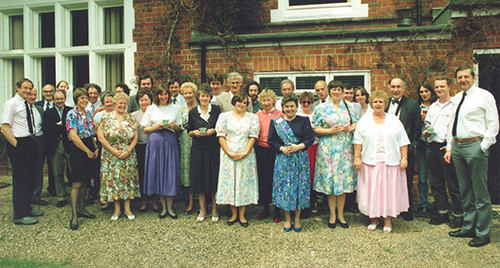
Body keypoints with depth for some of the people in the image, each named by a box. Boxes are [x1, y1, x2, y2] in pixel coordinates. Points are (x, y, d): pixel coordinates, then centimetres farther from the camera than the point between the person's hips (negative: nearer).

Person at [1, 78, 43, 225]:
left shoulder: (26, 105, 15)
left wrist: (32, 141, 9)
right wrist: (16, 145, -17)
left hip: (30, 143, 9)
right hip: (18, 144, -8)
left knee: (30, 178, 15)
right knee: (20, 179, -4)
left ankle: (27, 208, 28)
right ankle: (20, 215, 4)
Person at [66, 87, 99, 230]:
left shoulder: (88, 113, 11)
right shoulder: (72, 114, -10)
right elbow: (74, 137, -15)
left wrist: (95, 148, 2)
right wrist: (88, 151, -11)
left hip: (90, 149, 7)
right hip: (77, 149, -7)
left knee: (85, 182, 13)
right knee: (77, 183, -5)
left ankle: (82, 209, 25)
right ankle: (74, 215, 0)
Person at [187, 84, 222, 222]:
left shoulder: (216, 110, 2)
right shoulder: (192, 112, 6)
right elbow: (189, 131, 11)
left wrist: (213, 131, -12)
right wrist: (195, 132, -10)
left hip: (214, 148, -1)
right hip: (198, 148, 1)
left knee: (214, 178, 1)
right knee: (199, 178, 4)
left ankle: (214, 209, 15)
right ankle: (202, 209, 19)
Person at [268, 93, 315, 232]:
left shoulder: (304, 121, 5)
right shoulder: (276, 122, 6)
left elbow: (310, 138, 0)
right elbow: (271, 141, 3)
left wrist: (298, 147, -16)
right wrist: (282, 148, -13)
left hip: (300, 159, 0)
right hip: (283, 159, 0)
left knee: (300, 186, 2)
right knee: (284, 186, 2)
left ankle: (297, 219, 17)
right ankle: (287, 219, 17)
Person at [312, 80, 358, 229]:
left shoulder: (348, 106, 12)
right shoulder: (321, 108, 1)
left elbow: (356, 123, 16)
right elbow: (315, 129, -1)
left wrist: (350, 128, -5)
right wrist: (330, 130, -14)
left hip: (345, 148, 3)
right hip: (328, 148, -3)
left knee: (344, 179, 4)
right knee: (330, 179, 0)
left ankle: (340, 214, 16)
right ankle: (332, 215, 13)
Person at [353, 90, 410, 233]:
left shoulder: (394, 120, 8)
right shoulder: (364, 120, 6)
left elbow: (402, 142, 6)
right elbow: (358, 141, 3)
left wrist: (404, 158, -1)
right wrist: (357, 157, -5)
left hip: (390, 162, 1)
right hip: (370, 162, 0)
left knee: (389, 189, 3)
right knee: (371, 190, 4)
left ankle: (388, 220, 15)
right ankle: (373, 218, 17)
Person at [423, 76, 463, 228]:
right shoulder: (432, 107, 18)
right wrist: (425, 133, 4)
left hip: (447, 148, -7)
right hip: (432, 147, 7)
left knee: (453, 184, -1)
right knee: (436, 183, 11)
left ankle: (458, 215, 10)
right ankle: (442, 212, 22)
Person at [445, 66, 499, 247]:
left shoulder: (484, 96, -3)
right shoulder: (456, 99, 16)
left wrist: (483, 146, -12)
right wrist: (449, 148, 12)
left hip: (475, 146, -7)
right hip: (457, 146, 7)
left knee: (480, 192, -2)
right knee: (465, 191, 14)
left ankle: (483, 233, 8)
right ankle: (468, 227, 25)